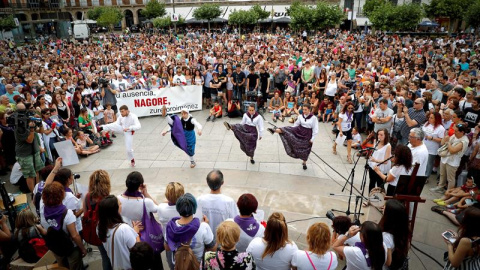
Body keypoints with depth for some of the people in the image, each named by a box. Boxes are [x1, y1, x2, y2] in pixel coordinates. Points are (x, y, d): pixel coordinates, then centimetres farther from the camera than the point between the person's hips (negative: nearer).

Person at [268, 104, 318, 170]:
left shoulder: (314, 118, -16)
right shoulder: (300, 116, -5)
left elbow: (315, 129, -12)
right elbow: (296, 124, 9)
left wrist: (312, 139, -12)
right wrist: (291, 129, 4)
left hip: (307, 134, -3)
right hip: (299, 130, 3)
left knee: (305, 149, 9)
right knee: (288, 130, -19)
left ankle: (304, 163, 29)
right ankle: (274, 130, -34)